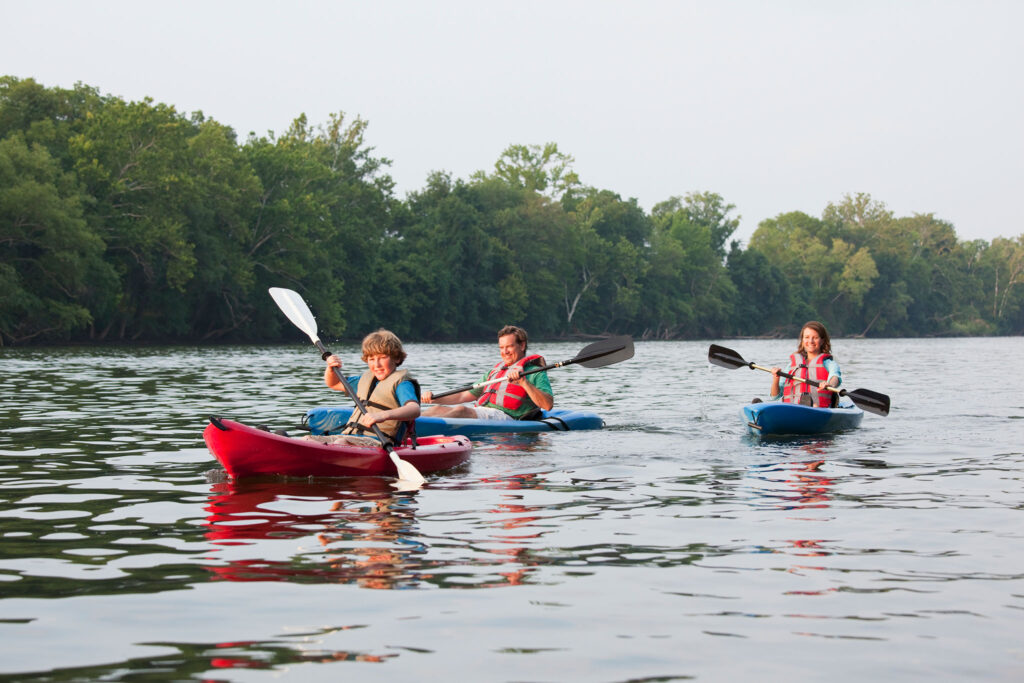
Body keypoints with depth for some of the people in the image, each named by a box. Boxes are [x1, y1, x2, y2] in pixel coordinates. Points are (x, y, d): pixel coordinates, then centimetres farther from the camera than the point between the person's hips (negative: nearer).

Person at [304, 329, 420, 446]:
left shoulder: (400, 383, -2)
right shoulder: (366, 378, 25)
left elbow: (415, 410, -22)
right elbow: (334, 383, 39)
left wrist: (383, 415, -40)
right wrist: (331, 369, 13)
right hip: (349, 436, 8)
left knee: (341, 443, -37)